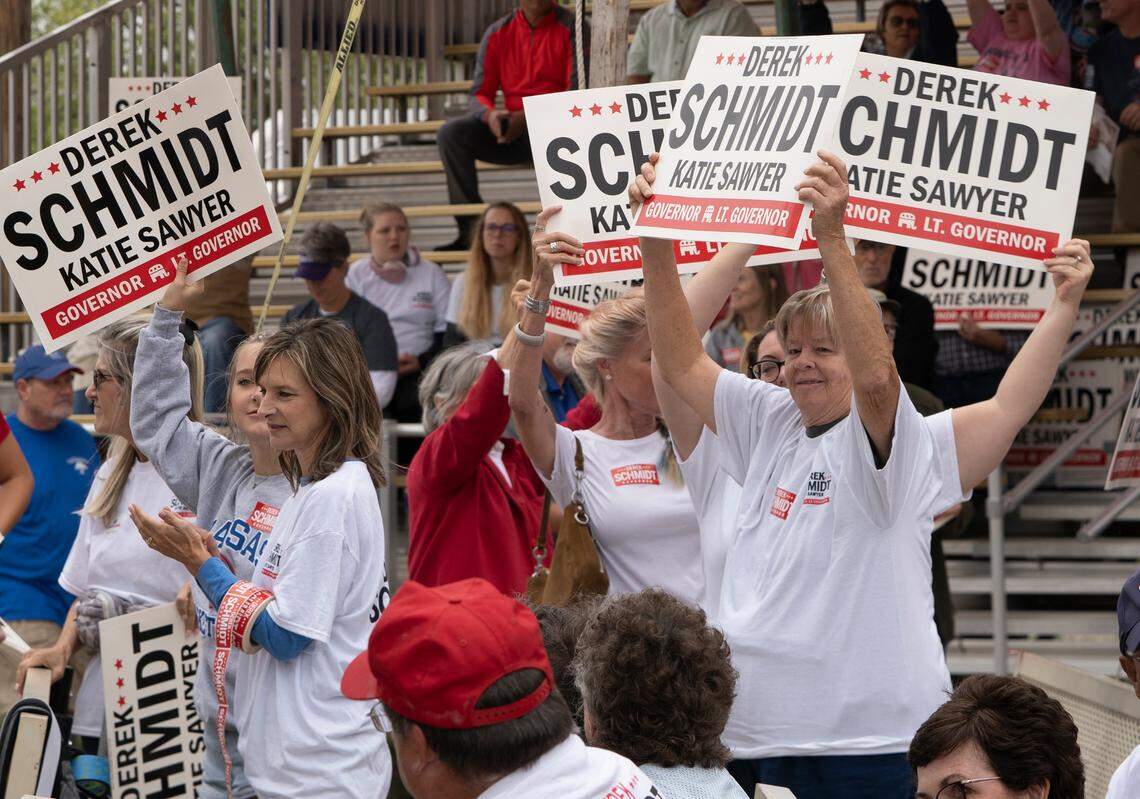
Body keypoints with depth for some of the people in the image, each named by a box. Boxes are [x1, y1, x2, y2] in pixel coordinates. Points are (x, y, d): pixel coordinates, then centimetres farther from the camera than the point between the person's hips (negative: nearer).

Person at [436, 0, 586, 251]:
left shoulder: (571, 27, -3)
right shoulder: (498, 33, 9)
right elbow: (479, 94, 8)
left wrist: (527, 118, -22)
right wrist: (490, 114, -18)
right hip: (512, 130, 4)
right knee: (451, 133, -18)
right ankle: (471, 228, -22)